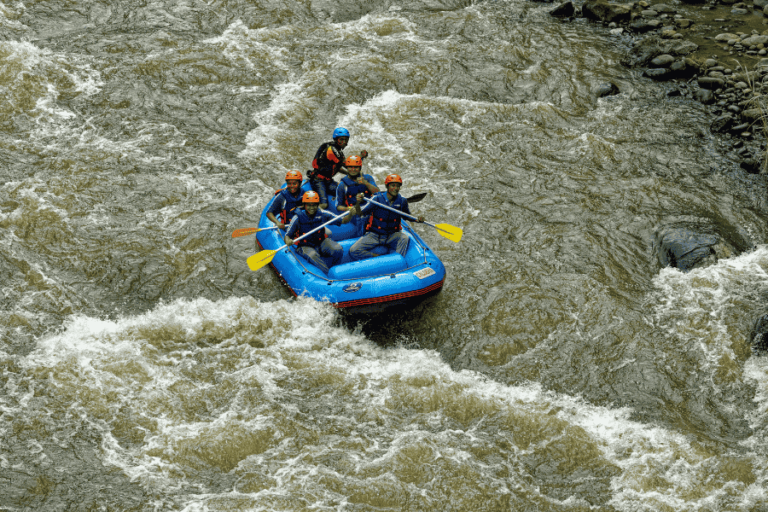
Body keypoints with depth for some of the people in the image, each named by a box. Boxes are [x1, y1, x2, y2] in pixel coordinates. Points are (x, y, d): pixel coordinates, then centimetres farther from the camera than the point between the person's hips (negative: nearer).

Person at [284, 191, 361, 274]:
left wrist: (351, 215, -21)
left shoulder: (322, 214, -4)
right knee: (313, 255, -38)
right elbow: (287, 236, -11)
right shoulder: (298, 218, -11)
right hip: (306, 247, -3)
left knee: (338, 250, -25)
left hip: (321, 242, 3)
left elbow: (343, 221, 0)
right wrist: (288, 241, -36)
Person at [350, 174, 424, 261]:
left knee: (404, 239, -32)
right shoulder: (377, 199, -13)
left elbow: (408, 216, 15)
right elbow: (360, 214, -15)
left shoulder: (402, 201, -4)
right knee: (353, 251, -22)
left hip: (392, 235, 1)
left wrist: (417, 219, -7)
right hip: (374, 235, -1)